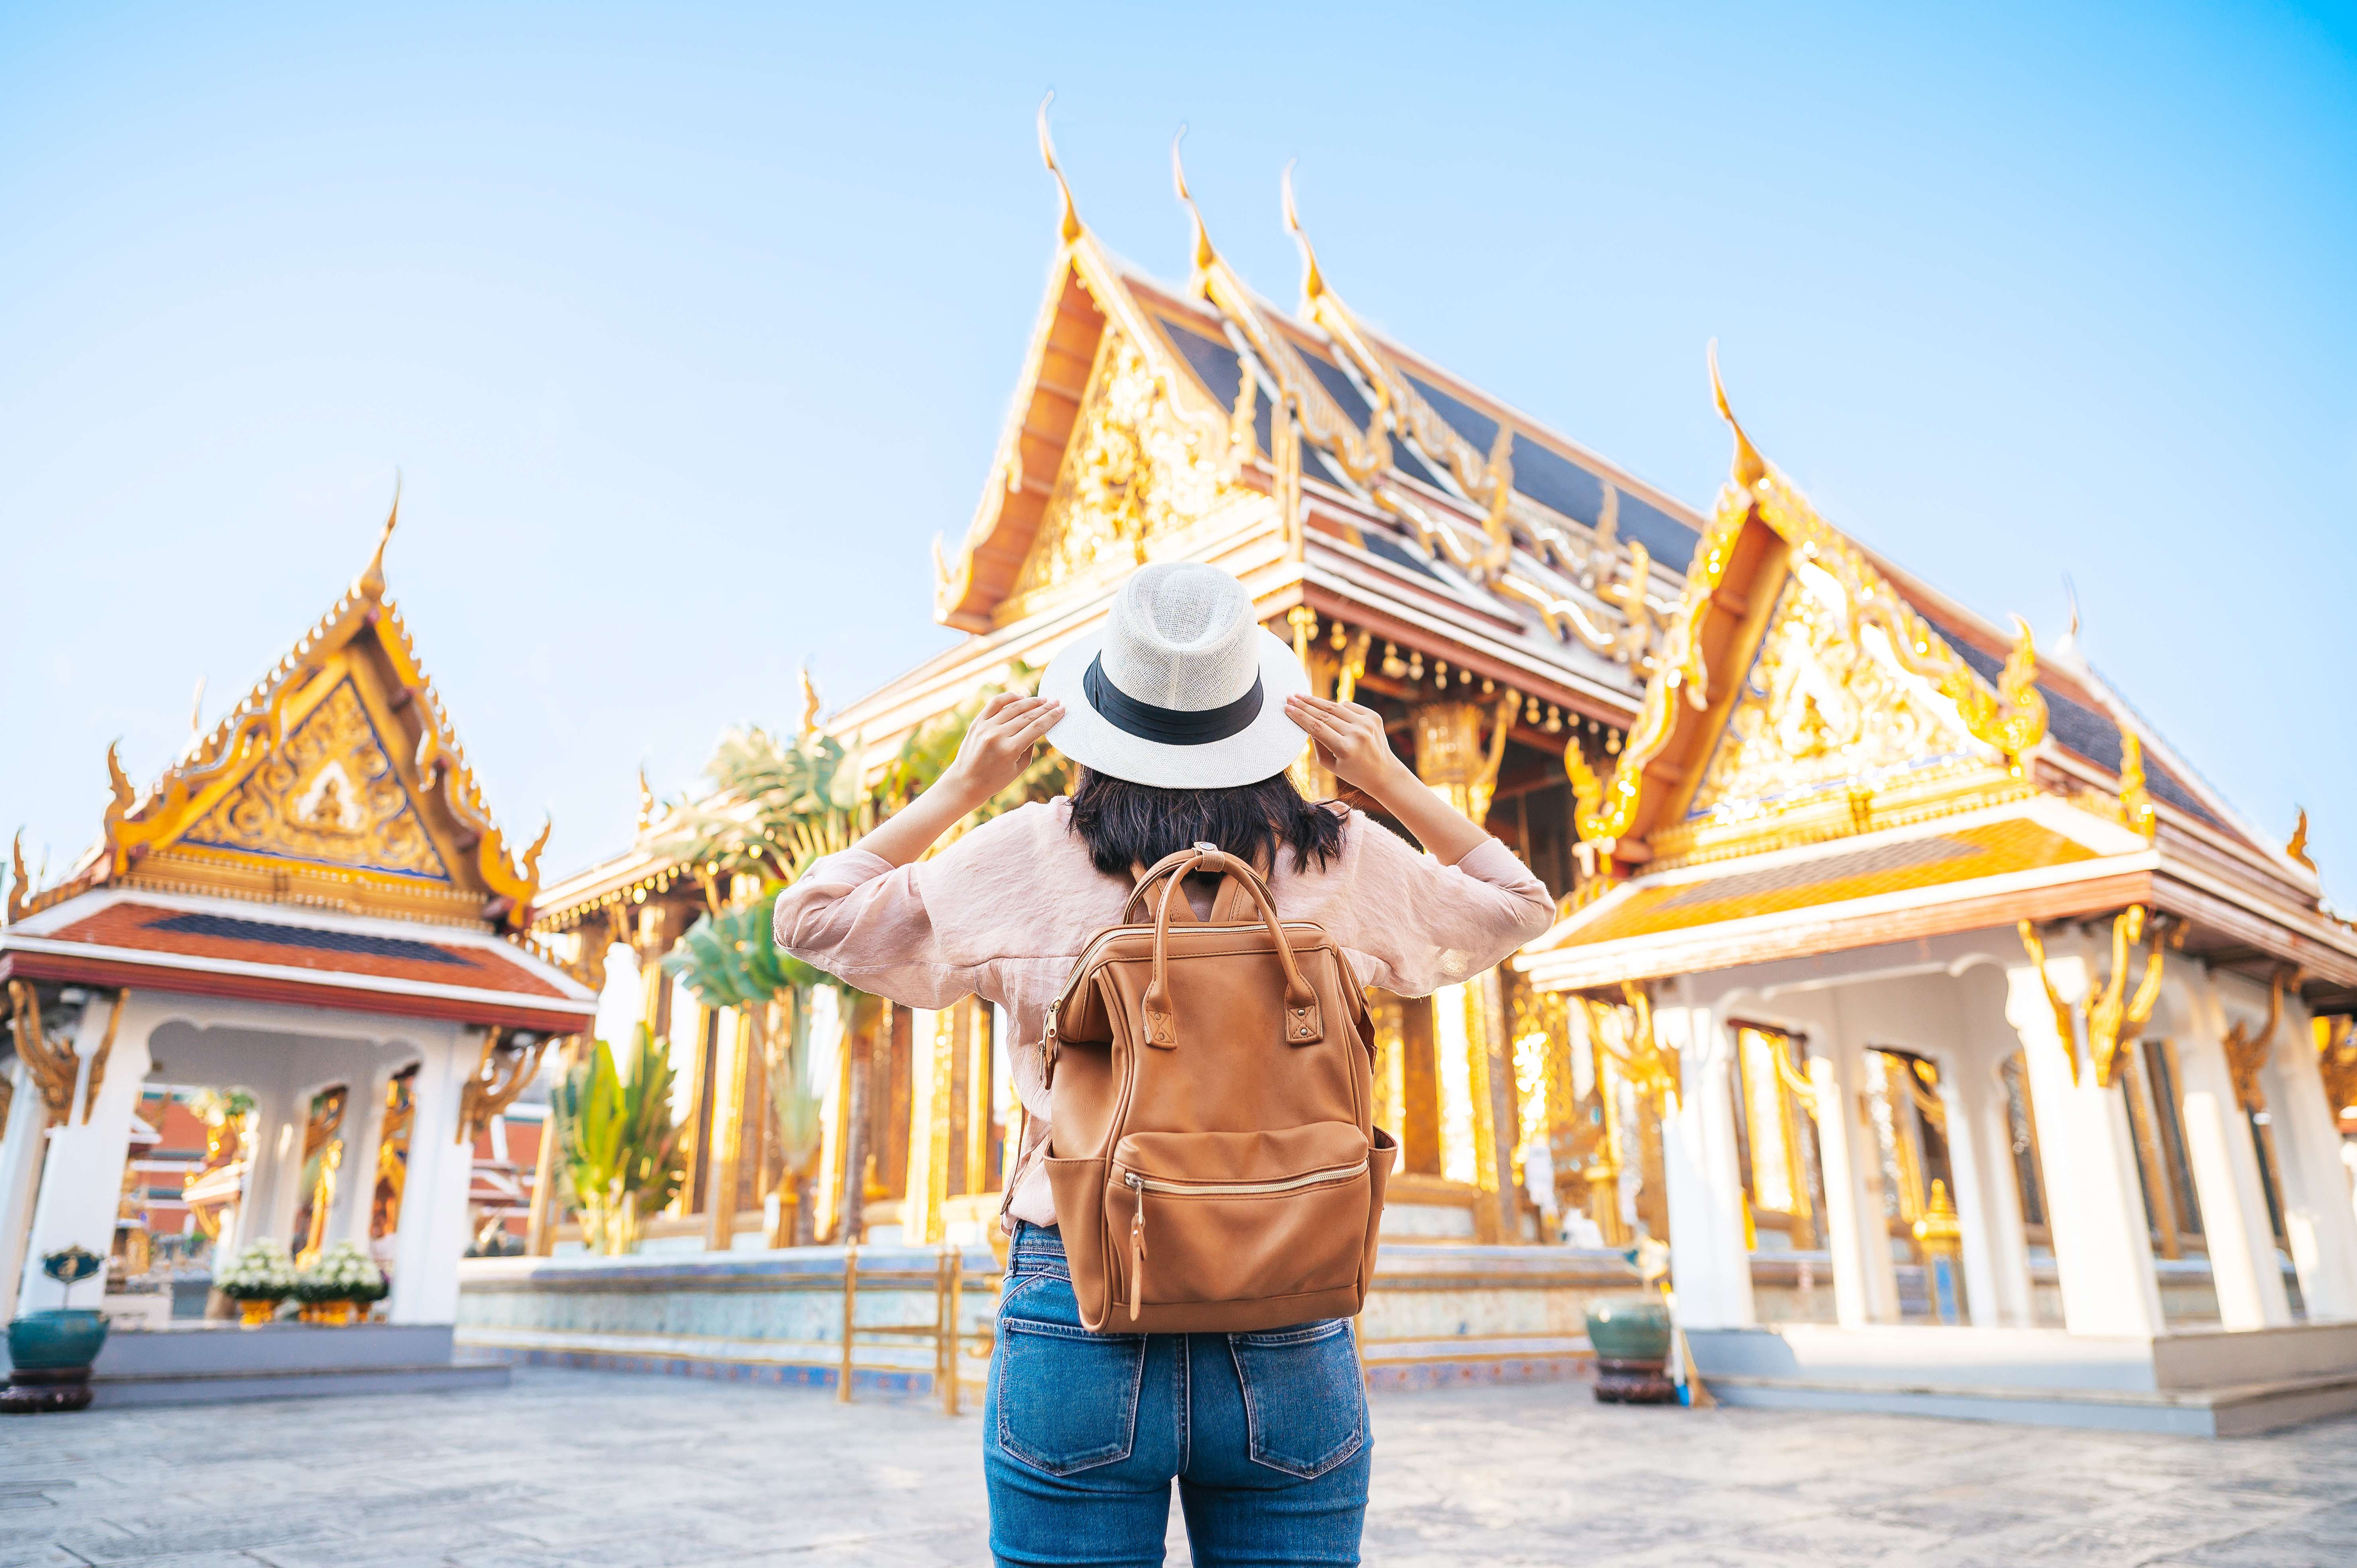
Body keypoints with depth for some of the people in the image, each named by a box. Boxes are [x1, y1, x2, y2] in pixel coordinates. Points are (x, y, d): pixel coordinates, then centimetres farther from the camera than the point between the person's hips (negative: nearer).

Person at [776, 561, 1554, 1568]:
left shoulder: (1031, 858, -4)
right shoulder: (1341, 864, 0)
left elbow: (812, 917, 10)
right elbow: (1520, 907, 20)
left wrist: (959, 788, 10)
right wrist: (1390, 781, 13)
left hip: (1076, 1329, 0)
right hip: (1289, 1349, 1)